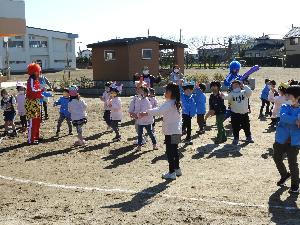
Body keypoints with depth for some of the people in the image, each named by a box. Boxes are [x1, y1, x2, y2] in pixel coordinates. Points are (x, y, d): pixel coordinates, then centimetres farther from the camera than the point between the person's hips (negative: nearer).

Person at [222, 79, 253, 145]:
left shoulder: (244, 92, 2)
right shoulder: (232, 94, -1)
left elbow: (249, 92, -18)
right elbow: (228, 97, -22)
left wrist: (244, 86, -17)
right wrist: (224, 95, -44)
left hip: (244, 113, 1)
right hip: (235, 113, -1)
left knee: (246, 126, 14)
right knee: (235, 127, 5)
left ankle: (249, 137, 33)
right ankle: (236, 138, 20)